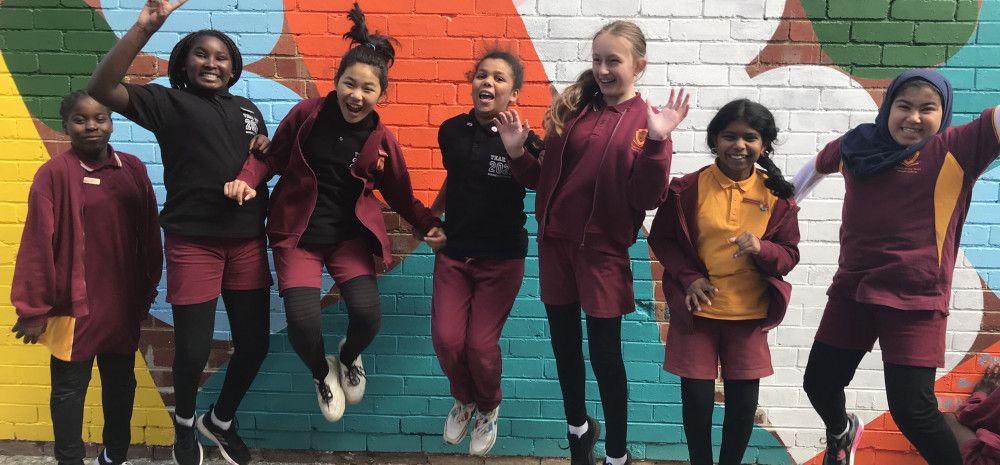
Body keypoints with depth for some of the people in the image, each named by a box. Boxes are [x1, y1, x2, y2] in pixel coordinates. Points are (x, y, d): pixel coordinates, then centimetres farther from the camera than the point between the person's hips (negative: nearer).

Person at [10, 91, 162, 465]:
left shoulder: (133, 169, 3)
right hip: (76, 303, -5)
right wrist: (35, 308, -9)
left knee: (121, 382, 17)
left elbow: (149, 234, 9)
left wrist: (148, 290, 12)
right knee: (70, 386, 8)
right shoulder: (54, 174, -12)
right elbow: (38, 243, -11)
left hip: (123, 302, 5)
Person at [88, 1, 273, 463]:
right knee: (193, 347, 1)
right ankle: (184, 423, 32)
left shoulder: (248, 109, 14)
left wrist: (267, 149, 3)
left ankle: (220, 421, 34)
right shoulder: (168, 102, -1)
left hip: (248, 240, 5)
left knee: (254, 343, 8)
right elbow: (101, 89, -16)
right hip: (192, 242, -4)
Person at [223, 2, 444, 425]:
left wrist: (429, 226, -9)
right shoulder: (306, 114, -8)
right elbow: (271, 157, 3)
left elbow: (400, 194, 4)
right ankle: (322, 372, 21)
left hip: (350, 235, 1)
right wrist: (247, 180, -16)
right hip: (297, 235, -1)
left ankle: (349, 357, 19)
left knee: (367, 310, -20)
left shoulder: (381, 140, -5)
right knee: (303, 321, -17)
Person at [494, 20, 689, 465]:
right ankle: (579, 427, 41)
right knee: (564, 345, 16)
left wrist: (657, 142, -26)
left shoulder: (646, 122, -6)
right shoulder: (572, 108, 6)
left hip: (603, 251, -4)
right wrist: (518, 153, -6)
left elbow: (646, 199, -15)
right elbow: (545, 178, 10)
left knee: (605, 353, 4)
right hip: (555, 243, 4)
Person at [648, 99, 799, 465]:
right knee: (697, 396, 6)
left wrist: (762, 249, -21)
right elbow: (661, 239, 0)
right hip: (696, 309, -1)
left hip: (749, 313, 1)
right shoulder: (687, 188, -7)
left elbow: (789, 255, 1)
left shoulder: (776, 195, -3)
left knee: (743, 398, 9)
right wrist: (688, 277, -14)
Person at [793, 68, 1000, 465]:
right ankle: (842, 432, 49)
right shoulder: (857, 145, 4)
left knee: (911, 409, -6)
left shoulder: (956, 148, -8)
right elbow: (818, 165, 25)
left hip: (915, 299, -4)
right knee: (819, 382, 15)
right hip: (852, 290, 5)